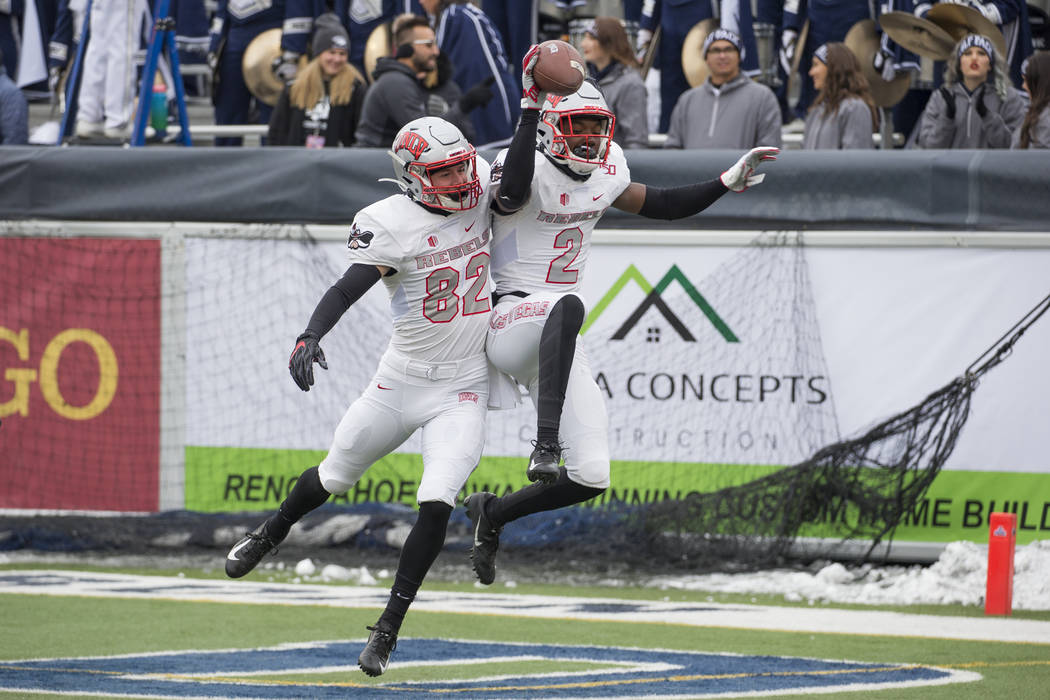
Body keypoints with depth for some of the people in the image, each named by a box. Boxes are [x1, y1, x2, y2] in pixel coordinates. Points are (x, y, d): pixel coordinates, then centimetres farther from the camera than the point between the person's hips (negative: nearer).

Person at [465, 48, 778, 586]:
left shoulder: (604, 176, 9)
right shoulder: (530, 169, -14)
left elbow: (662, 205, 23)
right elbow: (513, 190, -39)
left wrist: (728, 183, 14)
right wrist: (531, 109, -41)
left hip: (555, 342, 7)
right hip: (509, 320, -7)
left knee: (591, 477, -3)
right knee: (566, 306, -44)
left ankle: (492, 513, 22)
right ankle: (545, 443, -49)